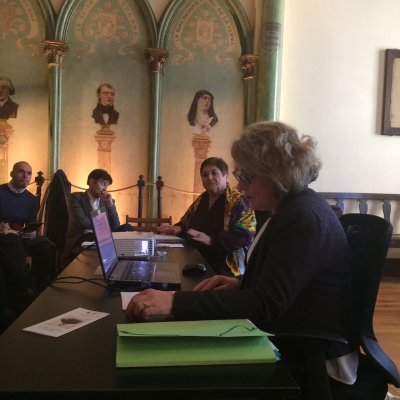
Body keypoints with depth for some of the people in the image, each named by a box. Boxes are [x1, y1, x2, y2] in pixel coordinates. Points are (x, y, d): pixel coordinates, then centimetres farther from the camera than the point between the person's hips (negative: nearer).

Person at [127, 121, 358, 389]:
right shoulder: (293, 207, 7)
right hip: (293, 341, 9)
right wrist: (241, 285, -3)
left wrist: (174, 303, -33)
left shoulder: (304, 219, -24)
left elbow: (265, 304, -30)